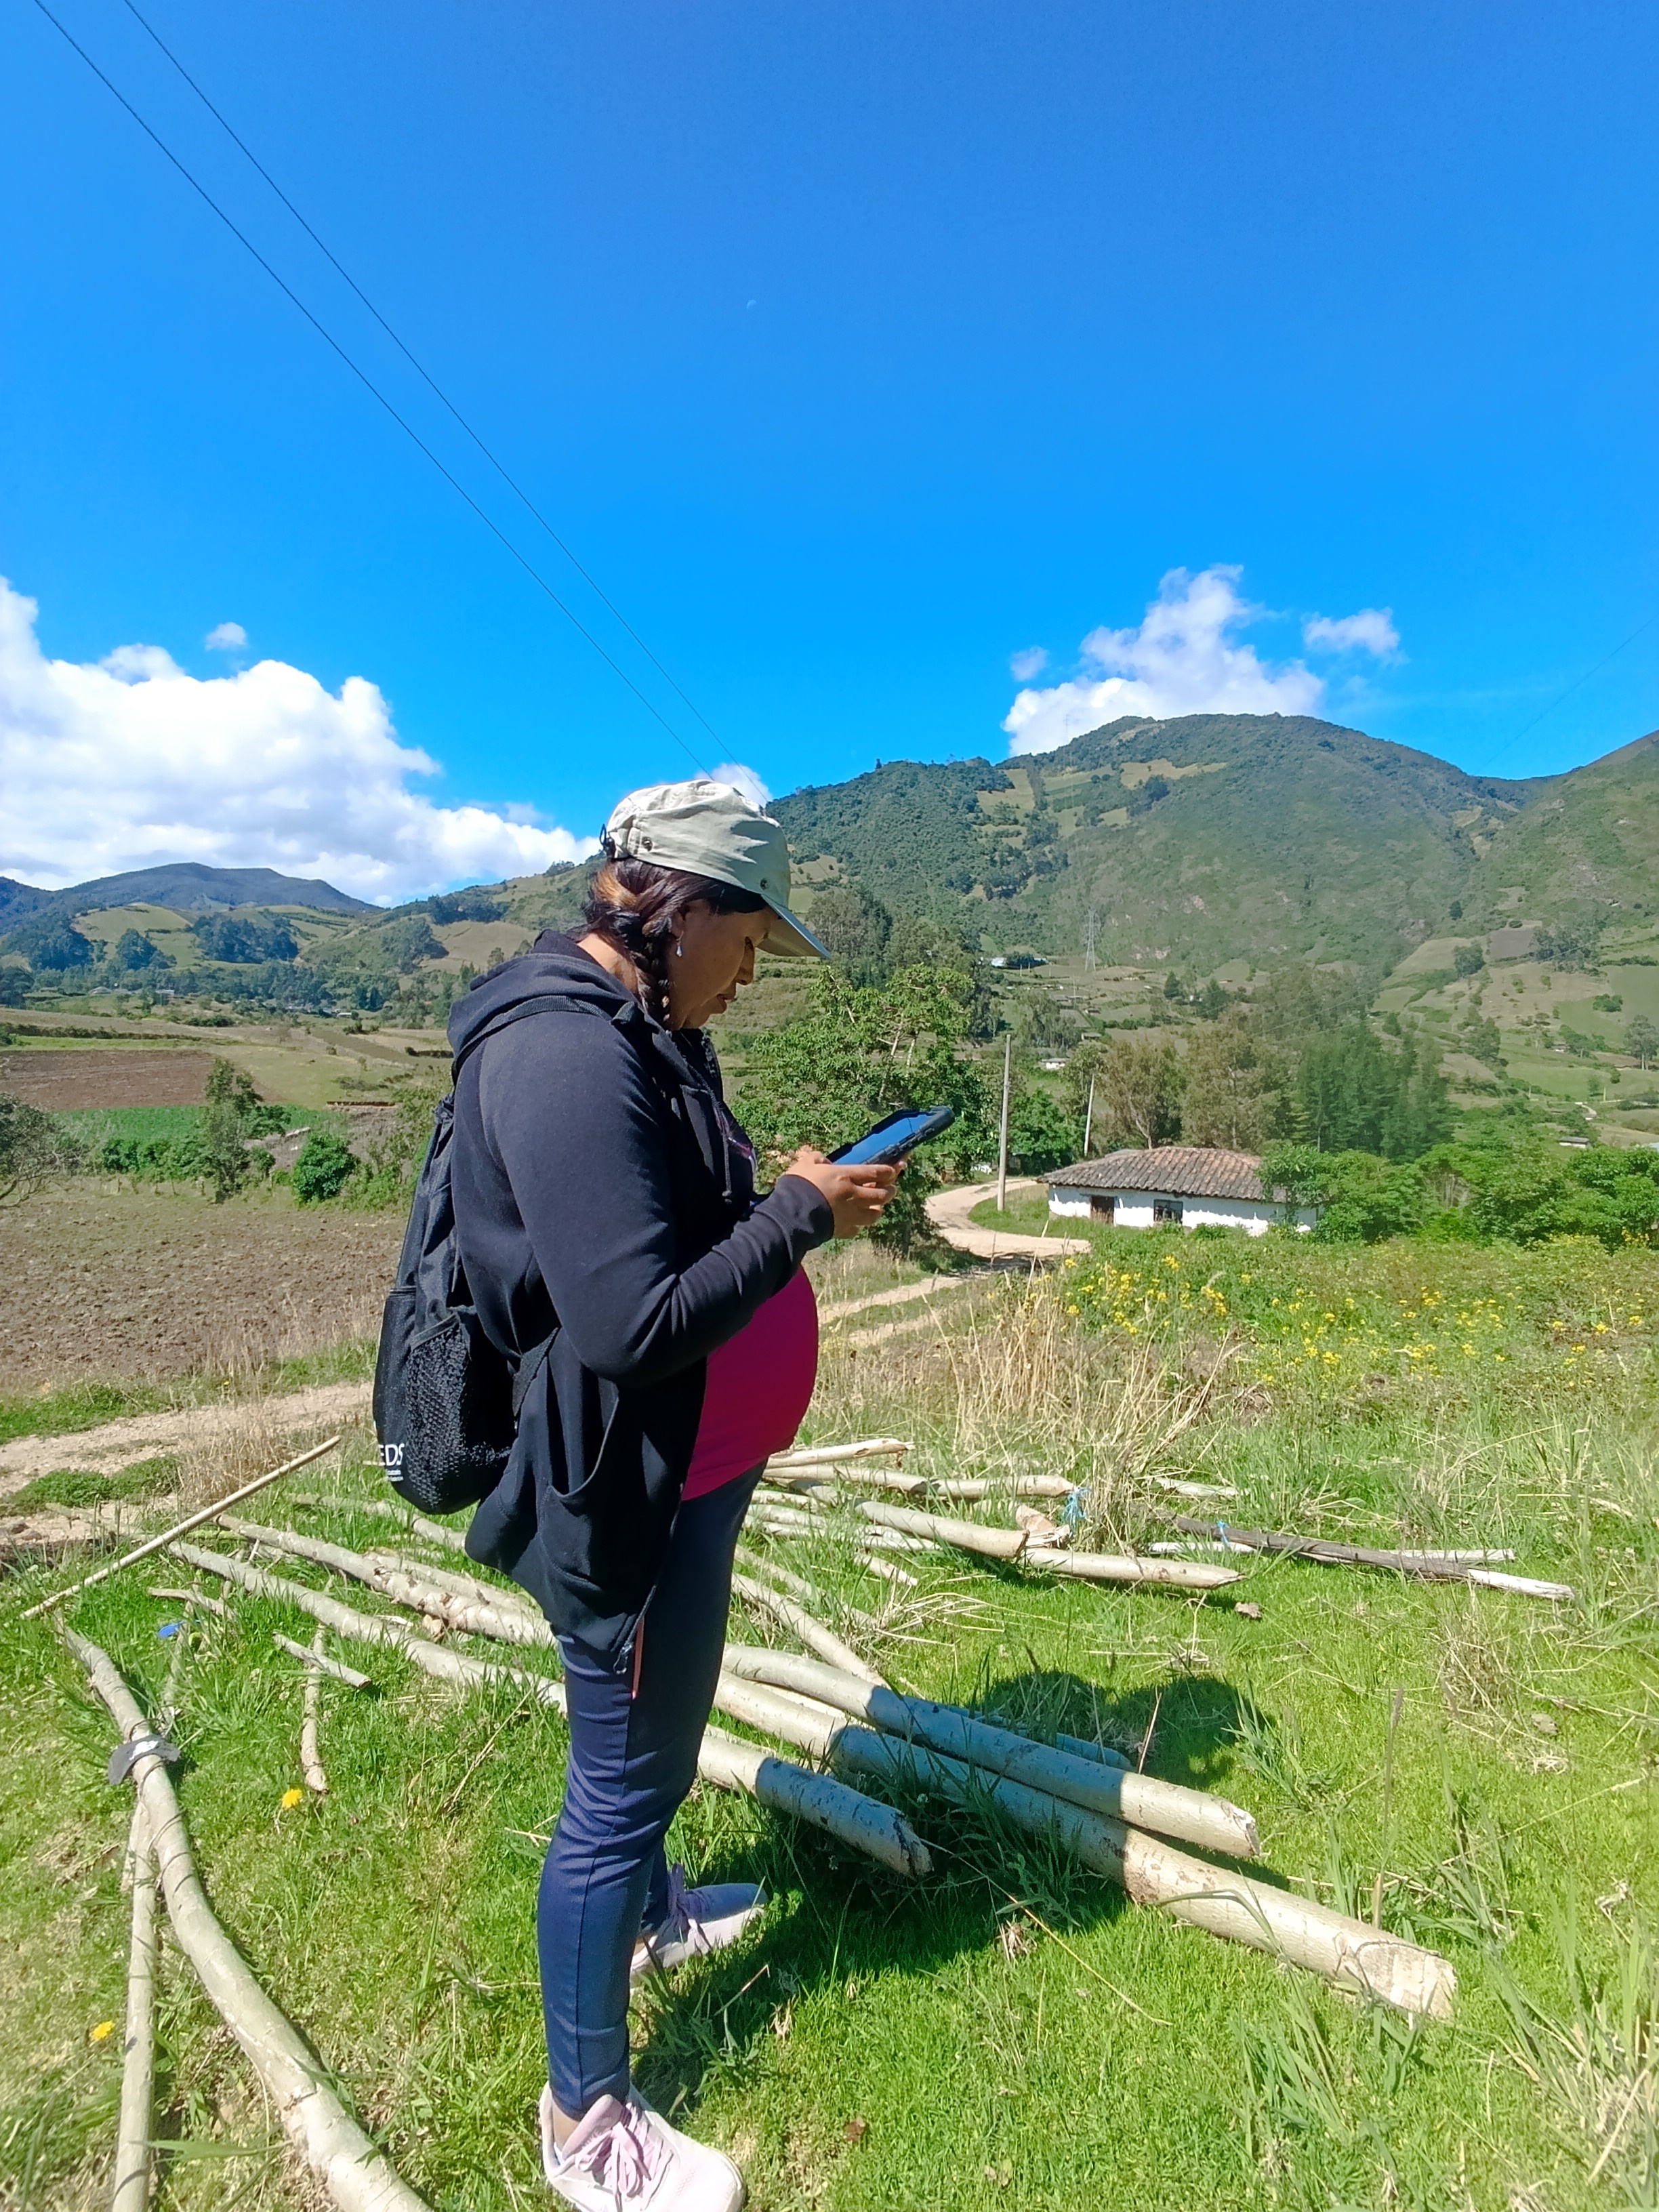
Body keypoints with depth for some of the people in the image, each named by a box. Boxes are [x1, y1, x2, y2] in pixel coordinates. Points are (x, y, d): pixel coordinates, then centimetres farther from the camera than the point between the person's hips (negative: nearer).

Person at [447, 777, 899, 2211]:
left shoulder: (645, 1034, 5)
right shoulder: (565, 1057, -27)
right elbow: (629, 1323, -30)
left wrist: (786, 1194, 1)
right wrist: (800, 1215, -22)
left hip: (689, 1480, 10)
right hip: (625, 1499, -10)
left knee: (654, 1742, 30)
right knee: (623, 1781, 11)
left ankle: (651, 1912, 58)